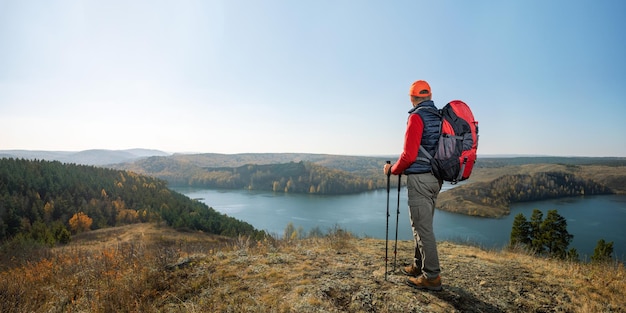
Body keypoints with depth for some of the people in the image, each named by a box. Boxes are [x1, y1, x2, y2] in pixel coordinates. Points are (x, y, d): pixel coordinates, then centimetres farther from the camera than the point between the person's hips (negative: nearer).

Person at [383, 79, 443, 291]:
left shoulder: (417, 117, -13)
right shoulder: (440, 117, 11)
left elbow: (409, 155, -18)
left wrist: (393, 169, -2)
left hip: (419, 179, -9)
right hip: (436, 178, 9)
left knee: (422, 228, -1)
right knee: (423, 225, 18)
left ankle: (432, 277, 7)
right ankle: (419, 266, 29)